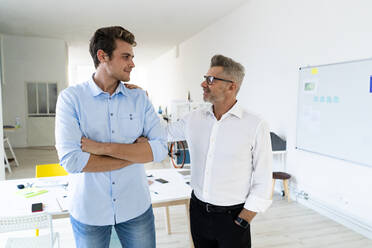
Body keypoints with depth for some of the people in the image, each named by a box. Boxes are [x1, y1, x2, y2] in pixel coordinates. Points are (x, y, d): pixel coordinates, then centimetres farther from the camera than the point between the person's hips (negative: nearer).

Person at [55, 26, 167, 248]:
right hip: (89, 212, -1)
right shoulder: (71, 98, -9)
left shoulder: (140, 98, -2)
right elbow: (71, 160, -20)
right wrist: (136, 152, -15)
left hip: (136, 208, 2)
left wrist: (103, 148, -21)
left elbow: (160, 148, -12)